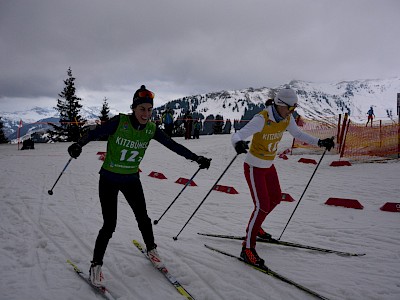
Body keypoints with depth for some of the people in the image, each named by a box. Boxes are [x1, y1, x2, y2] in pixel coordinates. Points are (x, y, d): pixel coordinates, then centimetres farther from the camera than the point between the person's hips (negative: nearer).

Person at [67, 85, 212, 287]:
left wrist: (196, 158, -2)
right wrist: (79, 144, -43)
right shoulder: (119, 122, -19)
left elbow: (173, 145, -2)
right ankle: (96, 265, 15)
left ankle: (151, 250, 39)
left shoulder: (151, 129, -8)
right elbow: (95, 133, -24)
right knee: (109, 225, -6)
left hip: (131, 180, 4)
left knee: (143, 218, 11)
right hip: (109, 180, -3)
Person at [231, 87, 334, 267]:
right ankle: (248, 249, -1)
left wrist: (320, 142, 2)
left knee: (276, 199, 20)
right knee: (262, 206, -13)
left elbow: (298, 134, 10)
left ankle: (254, 227, 43)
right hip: (254, 167, -8)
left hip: (269, 165, 8)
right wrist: (238, 144, -60)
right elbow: (238, 135, -37)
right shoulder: (261, 119, -29)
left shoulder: (287, 119, -7)